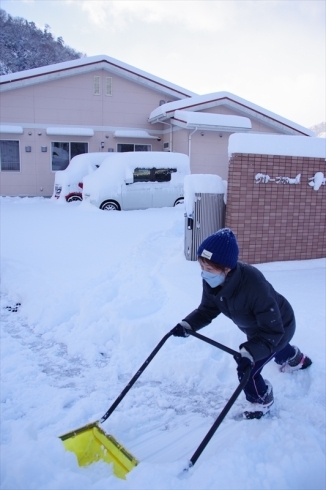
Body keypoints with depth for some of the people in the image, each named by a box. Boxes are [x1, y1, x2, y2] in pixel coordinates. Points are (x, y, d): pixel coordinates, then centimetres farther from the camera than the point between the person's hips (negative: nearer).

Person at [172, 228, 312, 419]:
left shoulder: (255, 286, -48)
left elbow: (272, 331, -38)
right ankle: (296, 358, 74)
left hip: (280, 327, -7)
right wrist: (187, 325, -30)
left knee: (247, 370, -9)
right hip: (256, 328, 7)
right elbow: (207, 310, -13)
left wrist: (249, 353, -50)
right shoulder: (212, 281, -28)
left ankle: (262, 400, 28)